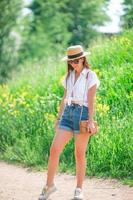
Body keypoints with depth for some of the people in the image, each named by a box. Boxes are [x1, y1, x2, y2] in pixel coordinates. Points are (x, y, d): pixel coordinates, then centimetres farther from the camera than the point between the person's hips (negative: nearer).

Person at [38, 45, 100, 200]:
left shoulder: (90, 75, -2)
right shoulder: (69, 76, 15)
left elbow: (91, 100, -9)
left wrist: (91, 120, -17)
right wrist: (58, 118, 14)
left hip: (82, 114, -5)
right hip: (67, 114, 5)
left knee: (79, 154, 0)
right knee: (54, 149, -8)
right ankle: (49, 185, 2)